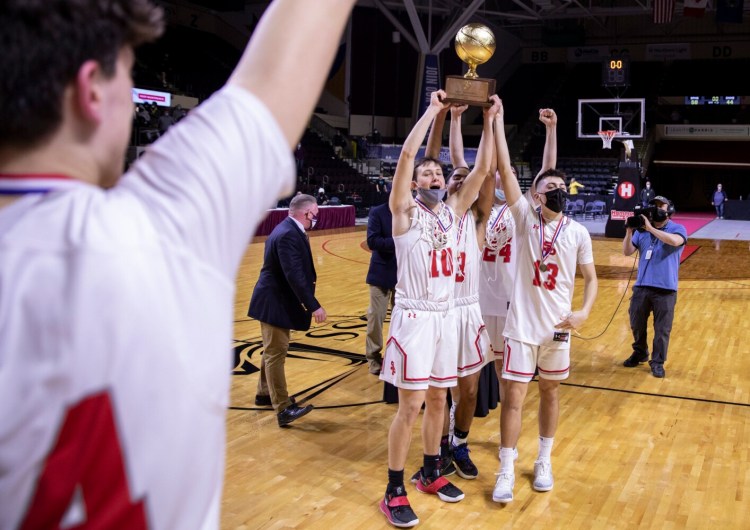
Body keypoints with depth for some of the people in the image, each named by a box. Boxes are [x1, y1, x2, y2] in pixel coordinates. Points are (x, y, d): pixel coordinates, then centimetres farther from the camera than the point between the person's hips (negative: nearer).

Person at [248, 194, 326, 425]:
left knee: (274, 350, 20)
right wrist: (313, 306, -28)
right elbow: (295, 276, -30)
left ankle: (265, 394, 34)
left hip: (277, 300, 11)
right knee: (276, 353, -8)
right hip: (275, 302, -11)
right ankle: (283, 409, -7)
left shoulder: (288, 230, 10)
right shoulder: (288, 235, -24)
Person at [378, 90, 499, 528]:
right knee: (411, 405, -4)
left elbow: (482, 169, 3)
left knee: (438, 399, 14)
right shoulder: (405, 211, -6)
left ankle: (431, 473, 30)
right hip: (414, 317, -6)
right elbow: (407, 154, -19)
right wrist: (433, 110, -17)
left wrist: (489, 121, -4)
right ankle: (394, 492, 7)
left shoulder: (453, 211, 9)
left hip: (446, 316, 6)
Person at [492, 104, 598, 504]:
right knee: (514, 396, -2)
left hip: (558, 325, 3)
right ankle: (507, 470, 10)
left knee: (550, 391, 15)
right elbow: (503, 168, -12)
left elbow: (590, 278, 6)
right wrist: (498, 119, -15)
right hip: (522, 324, -2)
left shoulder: (578, 233, 0)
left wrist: (584, 312, -12)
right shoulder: (525, 217, -6)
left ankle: (544, 461, 31)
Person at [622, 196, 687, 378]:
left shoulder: (678, 229, -2)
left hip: (665, 289, -3)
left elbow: (674, 241, -26)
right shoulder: (641, 230, 7)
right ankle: (640, 353, 36)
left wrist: (650, 228, -24)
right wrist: (629, 231, -11)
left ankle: (657, 362, 15)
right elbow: (627, 252, 3)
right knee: (636, 324, 15)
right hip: (641, 287, 4)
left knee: (662, 329, 3)